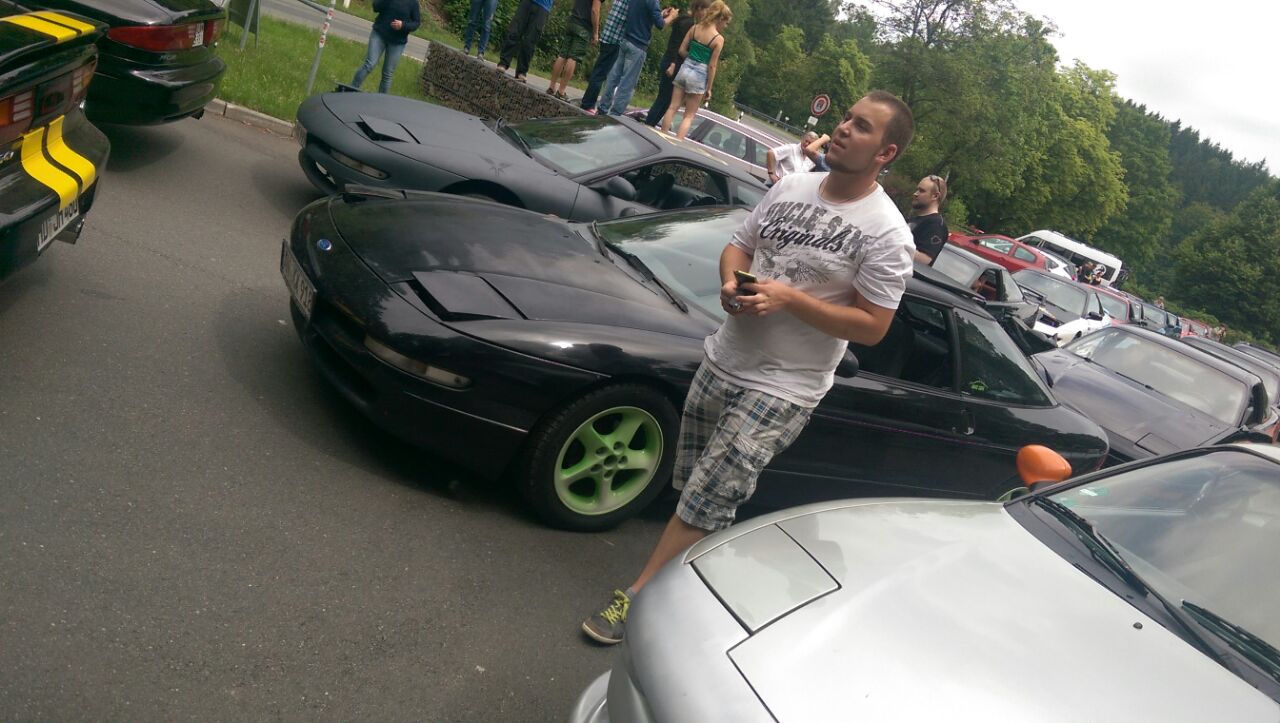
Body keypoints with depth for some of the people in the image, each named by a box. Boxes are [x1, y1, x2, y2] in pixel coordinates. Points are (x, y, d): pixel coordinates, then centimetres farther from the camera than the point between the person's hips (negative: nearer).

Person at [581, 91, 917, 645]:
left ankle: (638, 598, 5)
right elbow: (738, 245, 15)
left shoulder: (886, 233, -13)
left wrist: (789, 297, -22)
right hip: (722, 362, 7)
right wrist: (730, 281, -9)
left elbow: (872, 326, -14)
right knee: (694, 488, 16)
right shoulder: (791, 187, 5)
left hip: (782, 388, -7)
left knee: (706, 502, -6)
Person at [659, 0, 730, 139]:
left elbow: (682, 50, 5)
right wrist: (709, 88, -3)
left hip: (685, 69, 5)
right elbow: (712, 66, -10)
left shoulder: (695, 28, 3)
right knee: (689, 116, 5)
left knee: (672, 108, 10)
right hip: (699, 75, -5)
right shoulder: (719, 39, -11)